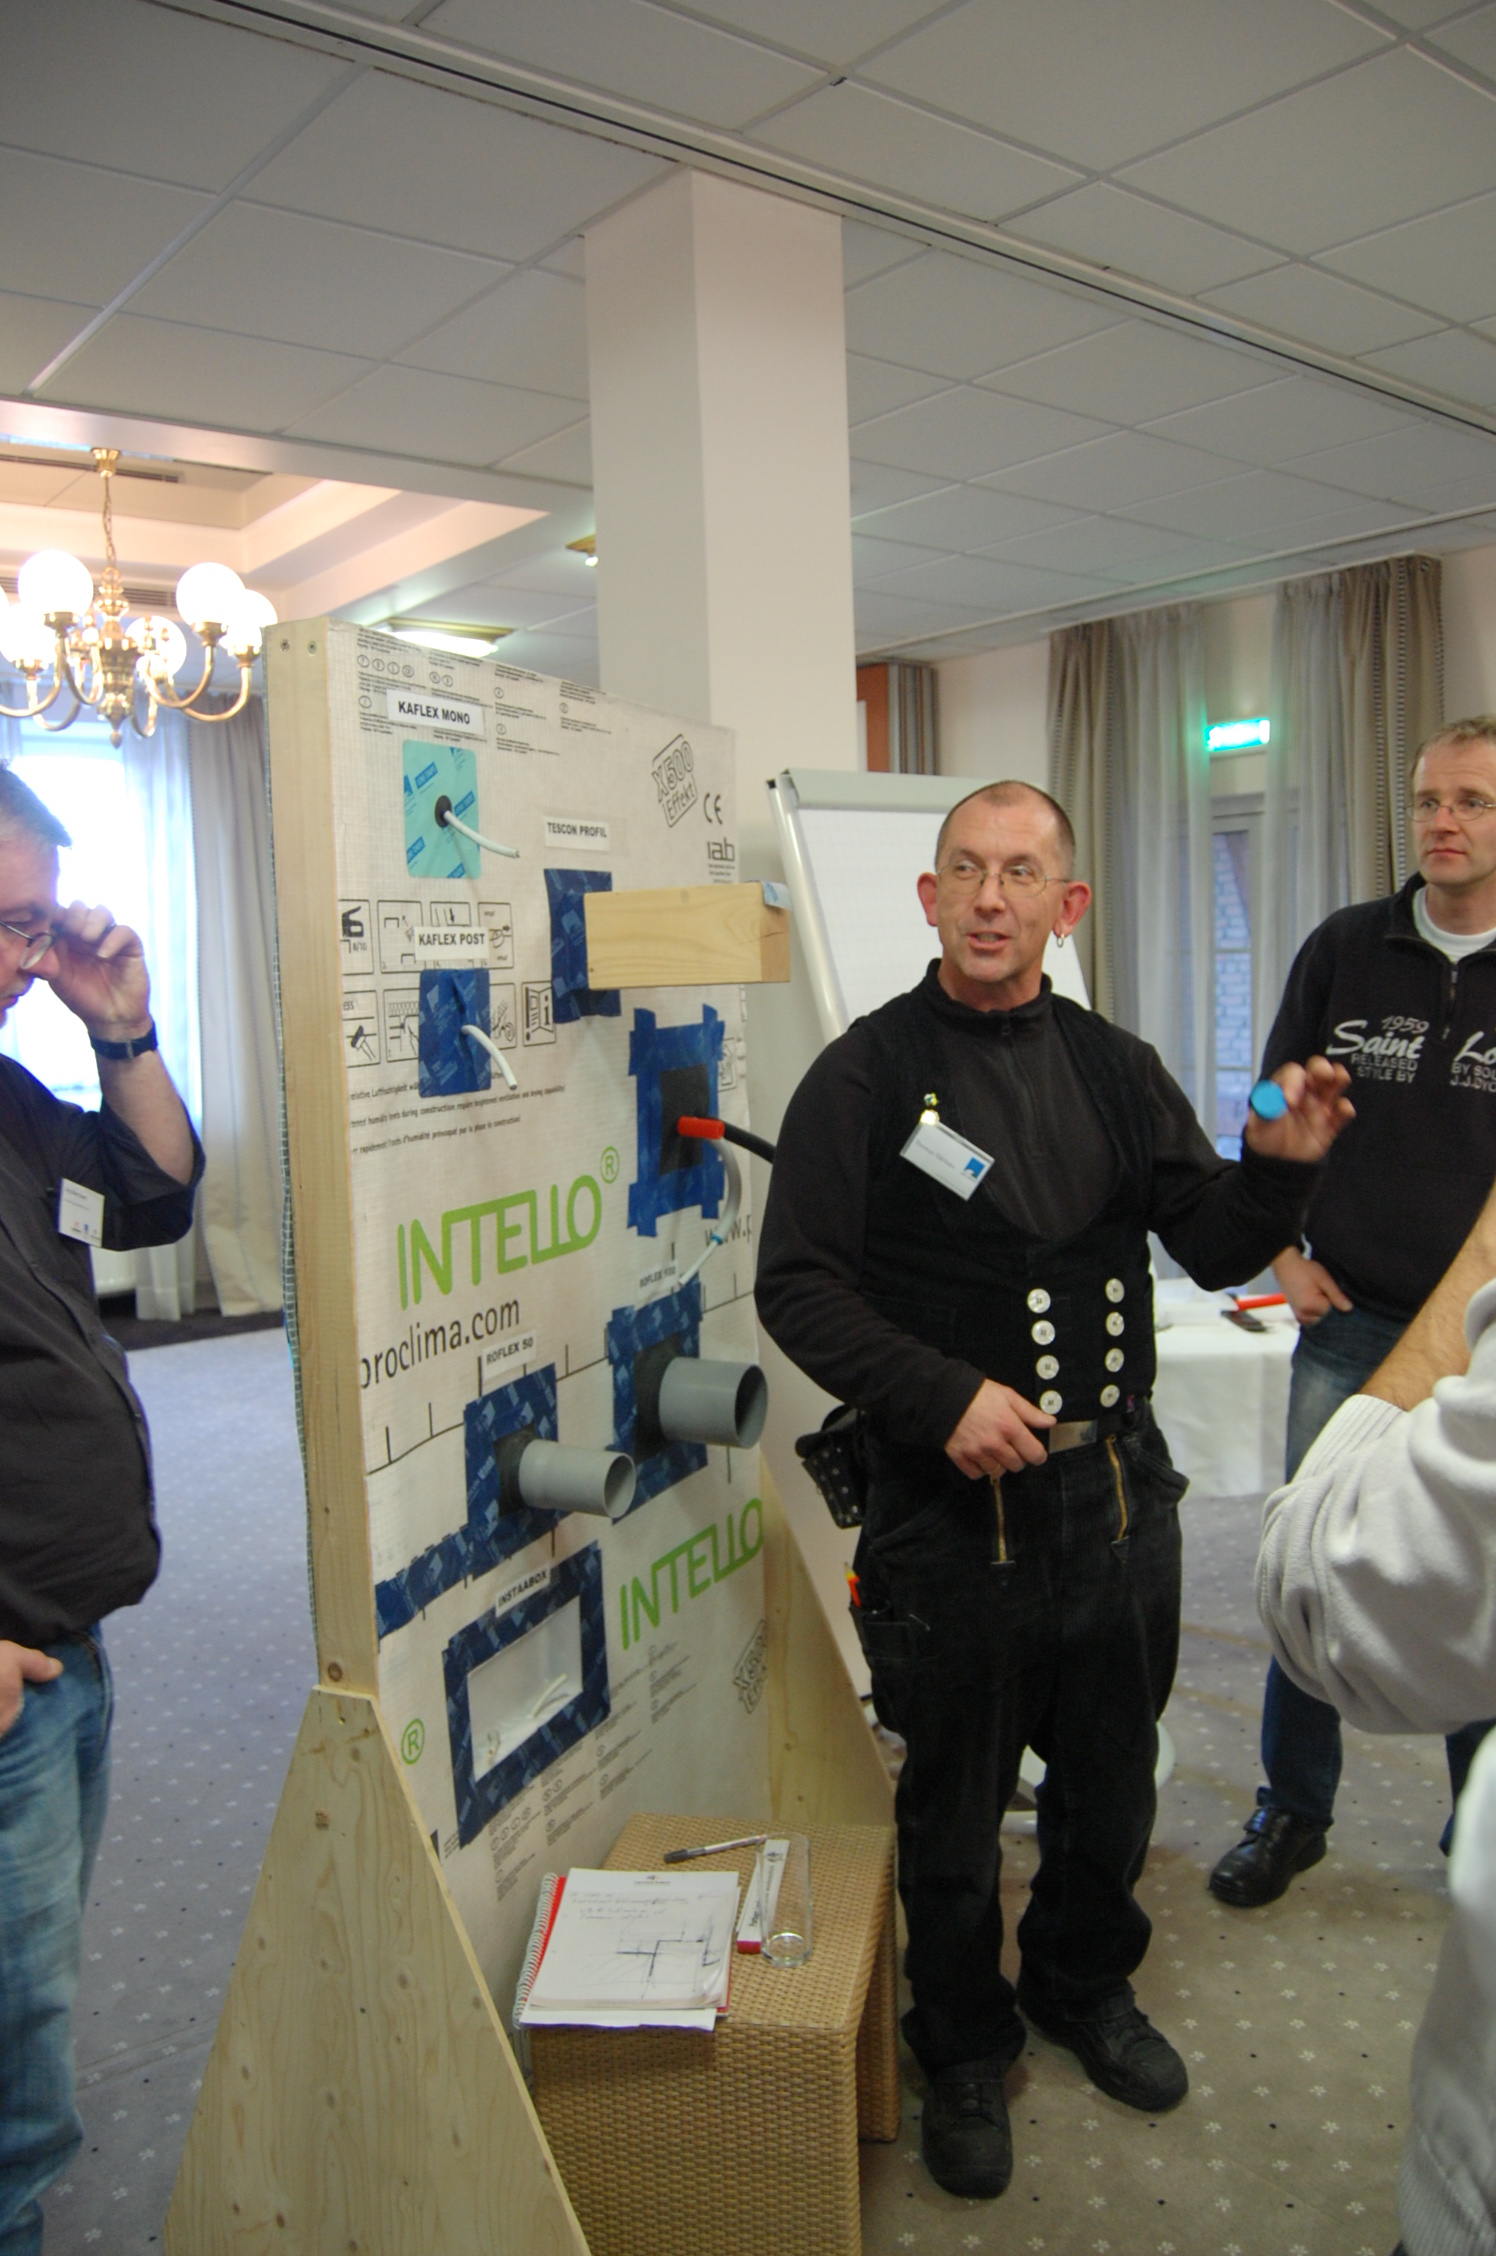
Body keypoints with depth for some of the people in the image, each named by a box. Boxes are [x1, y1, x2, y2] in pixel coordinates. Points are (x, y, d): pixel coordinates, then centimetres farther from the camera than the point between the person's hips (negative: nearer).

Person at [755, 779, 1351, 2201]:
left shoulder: (1115, 1070, 5)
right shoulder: (865, 1077, -8)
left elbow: (1213, 1251, 5)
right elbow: (797, 1286, -10)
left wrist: (1280, 1168, -15)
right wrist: (942, 1395, -21)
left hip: (1118, 1490, 4)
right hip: (953, 1505, -4)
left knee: (1111, 1779, 21)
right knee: (954, 1802, 13)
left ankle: (1086, 1989, 49)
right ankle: (964, 2048, 39)